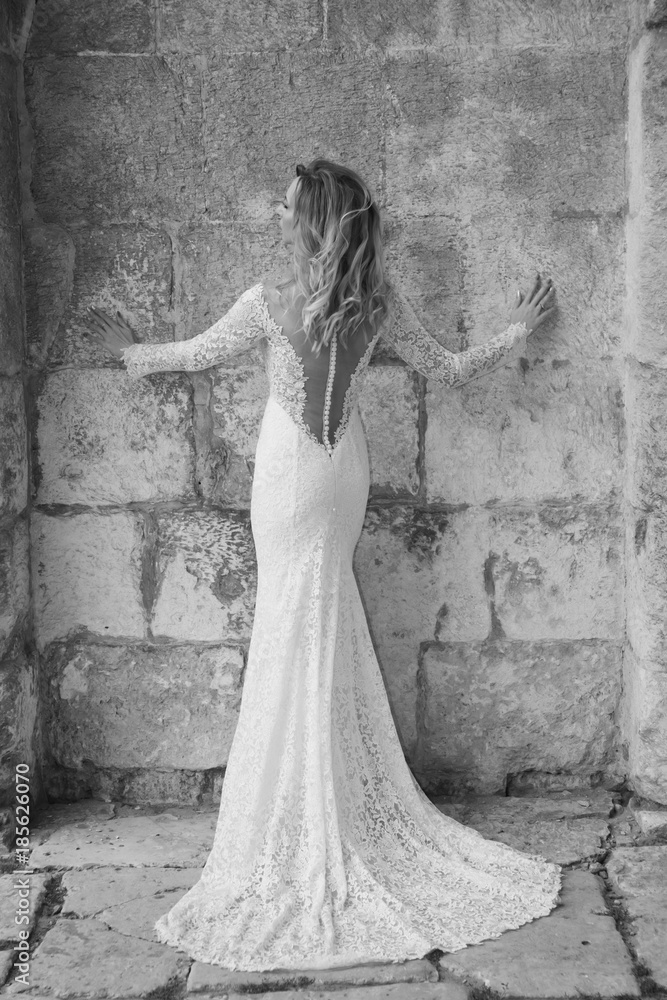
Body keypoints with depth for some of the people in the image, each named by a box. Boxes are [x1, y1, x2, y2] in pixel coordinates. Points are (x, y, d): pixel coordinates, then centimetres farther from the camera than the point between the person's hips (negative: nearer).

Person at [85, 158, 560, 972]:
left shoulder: (270, 301, -15)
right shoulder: (378, 301, -3)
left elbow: (196, 354, 1)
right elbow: (448, 371, 7)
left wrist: (130, 351, 21)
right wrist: (520, 328, 22)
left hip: (290, 473, -4)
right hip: (346, 471, 5)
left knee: (297, 634, 3)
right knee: (325, 629, 14)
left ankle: (309, 843, 9)